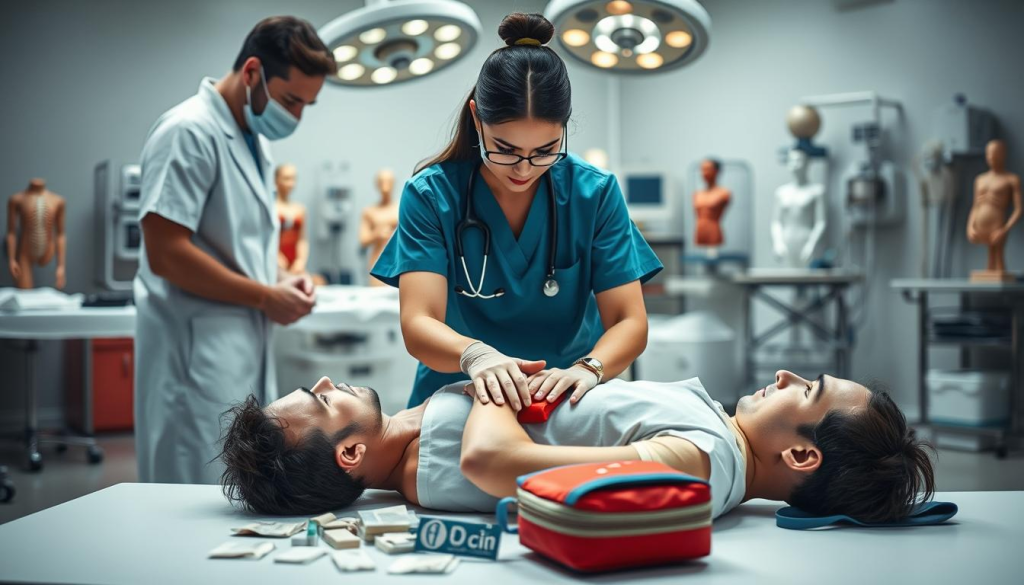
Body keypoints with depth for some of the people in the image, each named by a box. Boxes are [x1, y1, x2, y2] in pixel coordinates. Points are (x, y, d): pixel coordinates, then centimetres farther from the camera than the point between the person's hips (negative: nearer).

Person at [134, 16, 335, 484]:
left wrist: (280, 281, 5)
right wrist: (266, 297, -14)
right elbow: (167, 254, -20)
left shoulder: (253, 139, 15)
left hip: (245, 350, 9)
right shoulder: (189, 131, -14)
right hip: (200, 357, -9)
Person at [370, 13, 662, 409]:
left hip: (567, 404, 1)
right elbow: (418, 325, -17)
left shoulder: (596, 194, -5)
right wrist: (476, 355, -38)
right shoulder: (430, 195, -9)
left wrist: (586, 369, -30)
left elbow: (630, 322, -9)